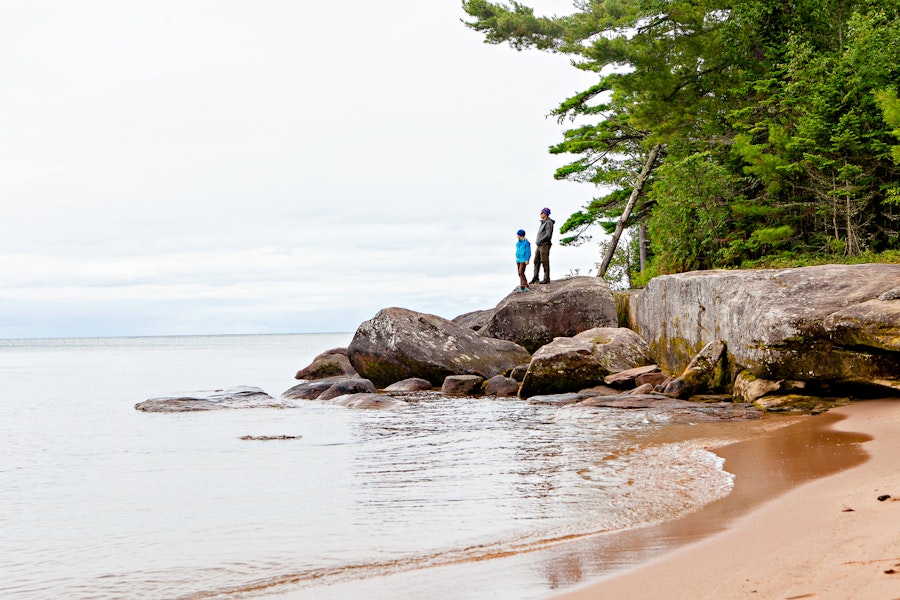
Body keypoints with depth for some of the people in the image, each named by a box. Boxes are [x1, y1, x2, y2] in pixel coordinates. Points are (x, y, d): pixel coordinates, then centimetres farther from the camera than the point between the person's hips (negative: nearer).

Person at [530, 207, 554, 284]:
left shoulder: (549, 223, -10)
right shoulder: (543, 223, 19)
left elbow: (548, 235, -19)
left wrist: (539, 241, -17)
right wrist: (537, 241, 12)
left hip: (544, 245, -9)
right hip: (539, 245, 9)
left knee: (545, 262, -7)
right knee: (536, 261, 6)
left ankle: (546, 278, -4)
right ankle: (535, 278, 9)